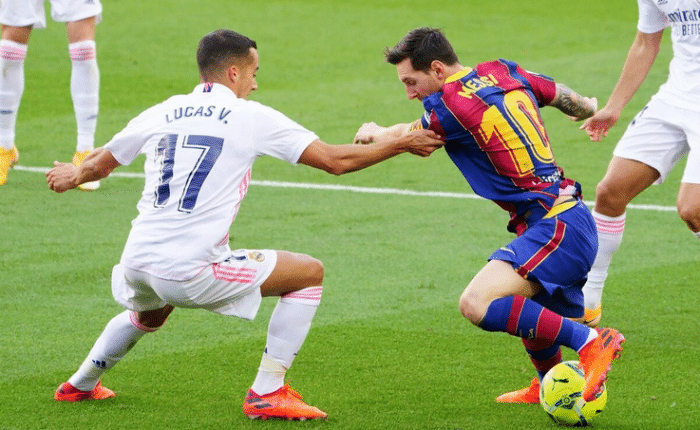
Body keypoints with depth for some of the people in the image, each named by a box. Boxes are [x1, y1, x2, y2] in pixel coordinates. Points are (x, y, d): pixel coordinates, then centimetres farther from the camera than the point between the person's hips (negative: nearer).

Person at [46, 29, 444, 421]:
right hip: (191, 272, -6)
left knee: (149, 315, 41)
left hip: (137, 265, 6)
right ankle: (267, 395, 4)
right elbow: (335, 160, 0)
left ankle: (80, 385, 51)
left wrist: (72, 176, 49)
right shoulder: (251, 118, 0)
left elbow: (98, 165, 26)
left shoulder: (161, 114, 12)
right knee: (310, 273, 7)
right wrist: (402, 144, 12)